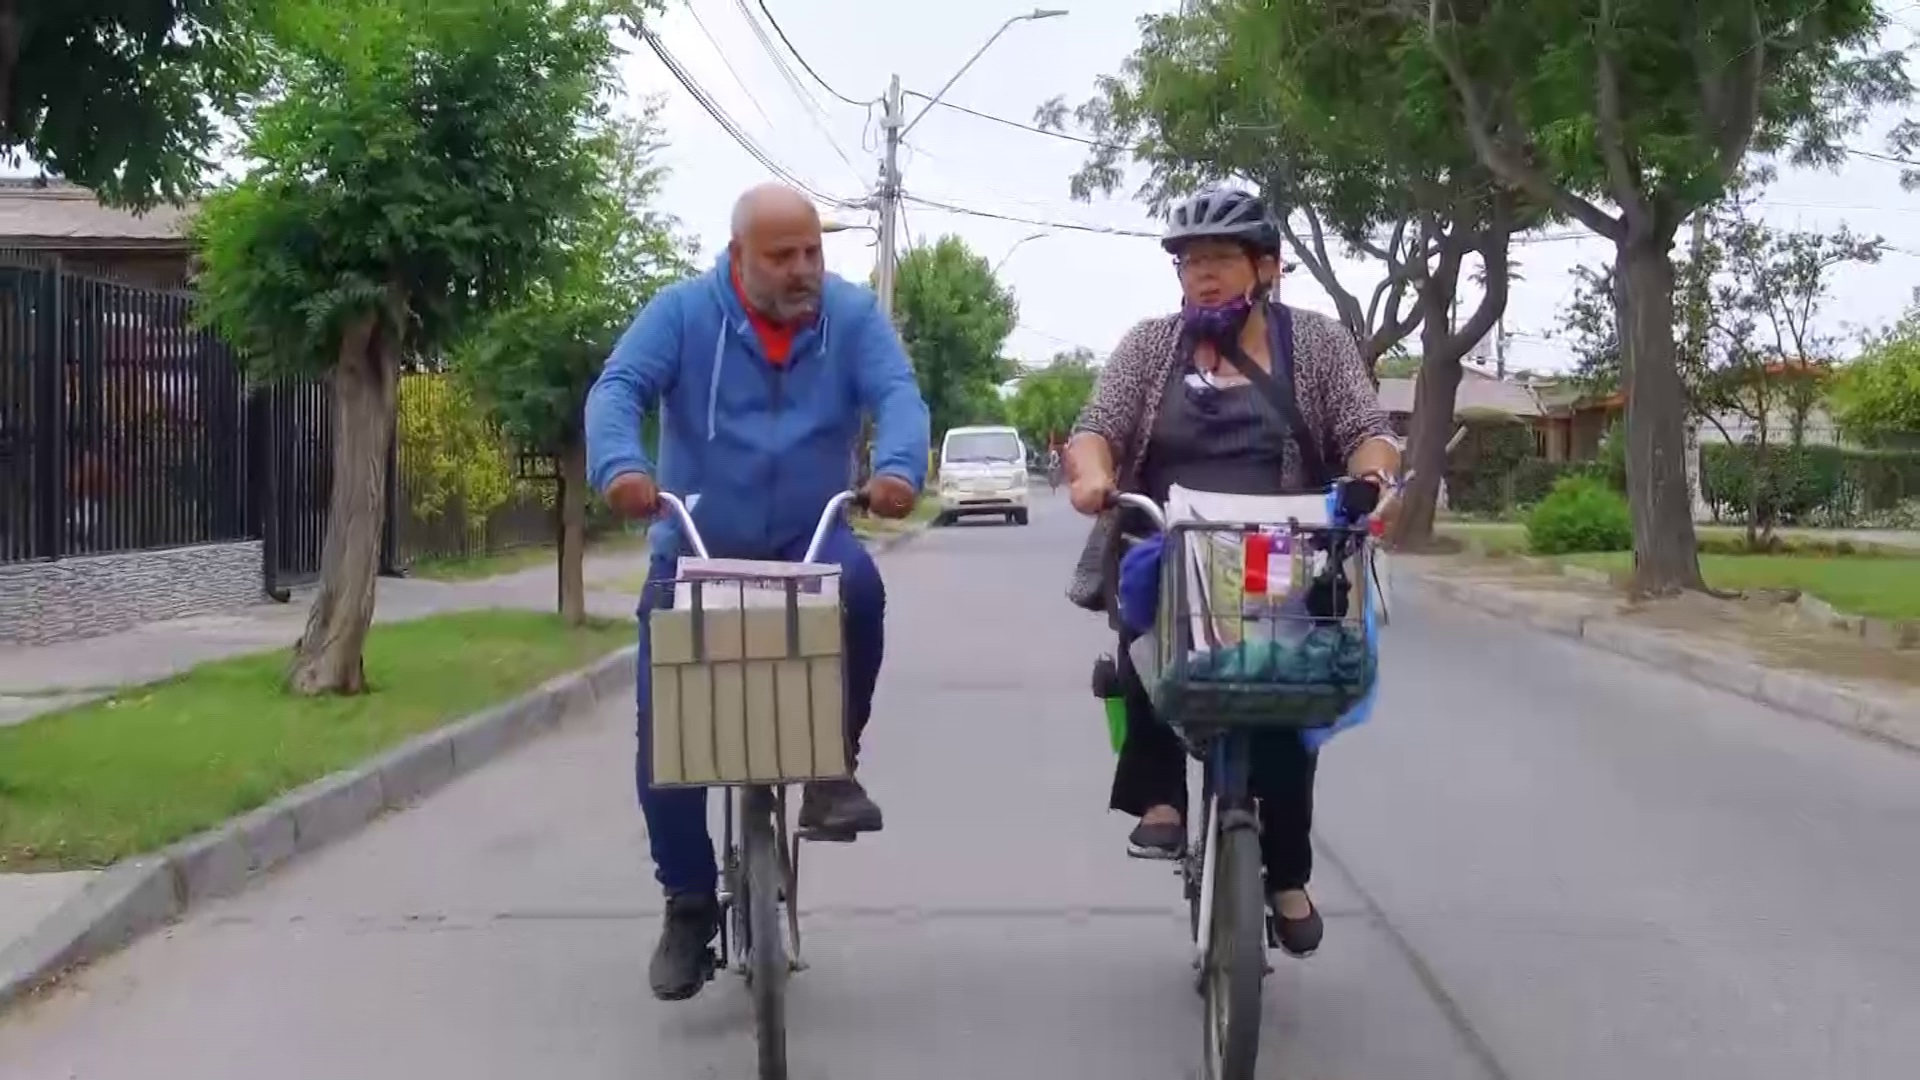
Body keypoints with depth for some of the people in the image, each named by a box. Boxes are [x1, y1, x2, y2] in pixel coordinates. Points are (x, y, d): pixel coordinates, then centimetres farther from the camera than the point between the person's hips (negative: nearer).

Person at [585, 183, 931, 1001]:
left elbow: (898, 392, -16)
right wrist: (620, 465, -40)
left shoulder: (853, 314, -3)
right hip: (695, 550, 0)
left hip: (808, 541, 0)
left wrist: (899, 467, -39)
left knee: (857, 584, -35)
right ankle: (689, 907, 12)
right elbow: (618, 387, -18)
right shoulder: (684, 312, -6)